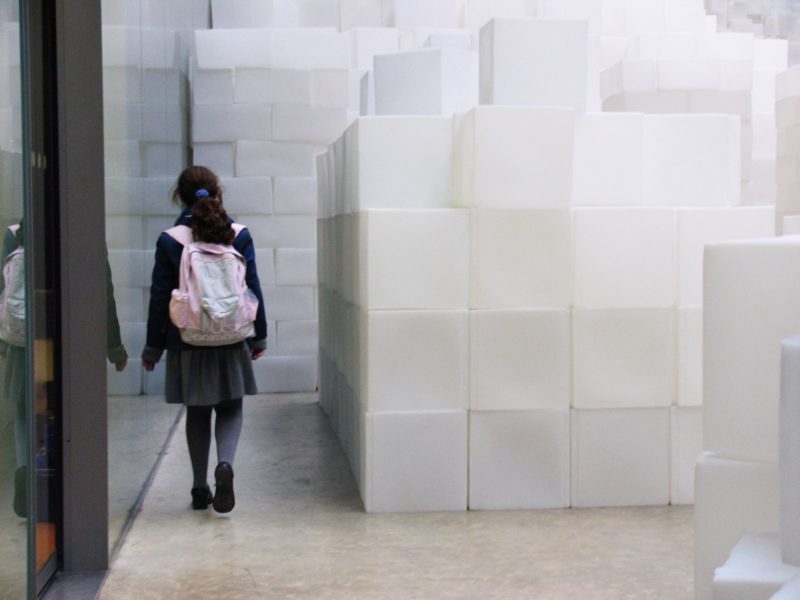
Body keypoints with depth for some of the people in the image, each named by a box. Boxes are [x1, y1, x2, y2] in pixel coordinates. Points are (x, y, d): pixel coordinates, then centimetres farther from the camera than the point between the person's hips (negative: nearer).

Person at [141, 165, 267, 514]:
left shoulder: (170, 241, -7)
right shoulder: (239, 236, -3)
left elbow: (160, 297, -4)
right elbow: (253, 289, 1)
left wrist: (153, 347, 5)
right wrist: (259, 336, 11)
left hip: (187, 342, 0)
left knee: (197, 413, 13)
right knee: (230, 408, 12)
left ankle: (200, 489, 18)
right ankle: (225, 463, -15)